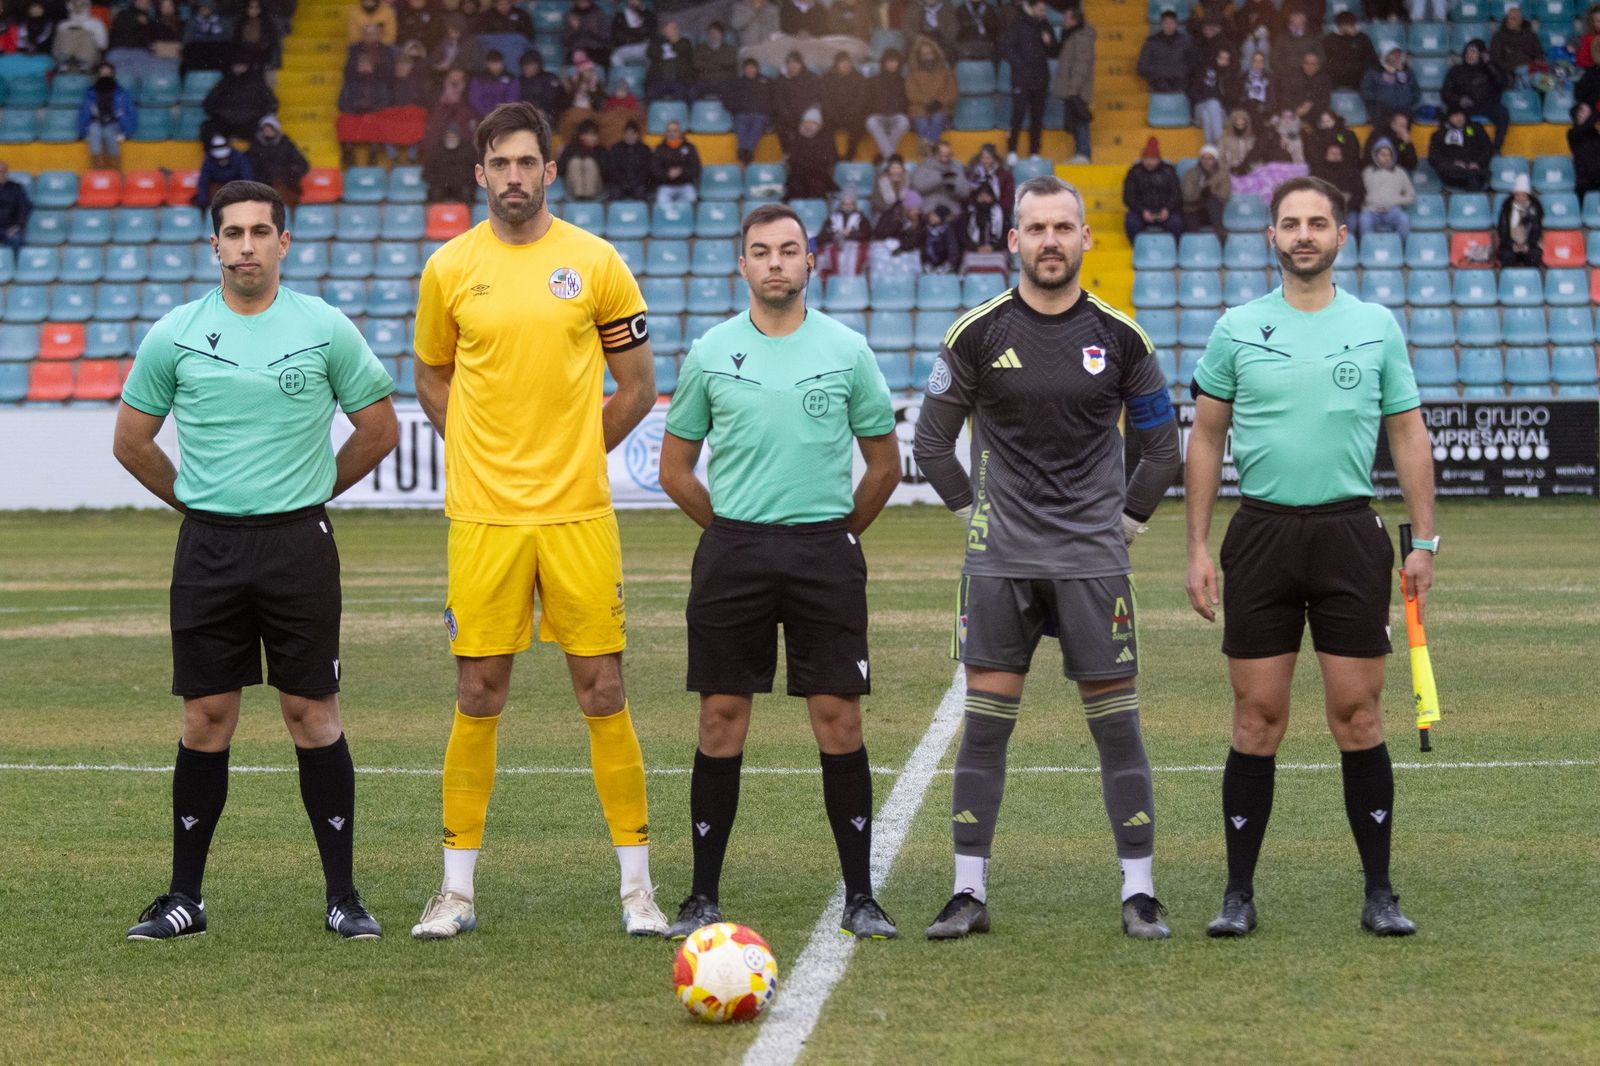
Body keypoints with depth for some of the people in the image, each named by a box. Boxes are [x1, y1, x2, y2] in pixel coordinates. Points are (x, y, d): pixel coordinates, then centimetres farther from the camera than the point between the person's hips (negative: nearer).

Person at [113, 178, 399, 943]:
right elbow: (131, 441, 13)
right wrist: (198, 503, 13)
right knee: (206, 721, 3)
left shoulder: (326, 329, -1)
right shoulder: (174, 335, 2)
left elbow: (379, 429, 10)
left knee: (312, 714, -1)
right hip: (207, 549, 1)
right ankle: (185, 898, 12)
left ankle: (343, 897, 7)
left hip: (299, 544, -1)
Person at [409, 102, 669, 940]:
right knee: (478, 697, 3)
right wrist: (488, 455, 6)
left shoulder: (596, 262, 1)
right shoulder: (449, 268, 4)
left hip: (578, 515, -1)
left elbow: (639, 386, 9)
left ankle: (637, 885, 9)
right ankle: (457, 888, 11)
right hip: (482, 519, 1)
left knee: (602, 692, 1)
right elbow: (431, 378, 17)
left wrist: (571, 456, 4)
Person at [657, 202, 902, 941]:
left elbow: (884, 463, 12)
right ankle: (703, 897, 9)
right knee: (722, 720, 1)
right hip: (732, 552, 1)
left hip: (825, 552, 0)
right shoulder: (711, 353, 4)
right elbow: (675, 469, 13)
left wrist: (837, 533, 11)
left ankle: (860, 898, 5)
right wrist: (733, 528, 10)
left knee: (839, 720, -2)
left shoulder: (847, 351, 3)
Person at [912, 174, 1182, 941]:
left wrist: (1128, 519, 8)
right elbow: (930, 438, 8)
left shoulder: (1120, 336, 2)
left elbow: (1161, 443, 13)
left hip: (1093, 559, 0)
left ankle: (1139, 894, 5)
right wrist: (970, 510, 5)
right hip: (1000, 560, 0)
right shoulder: (978, 333, 0)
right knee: (984, 722, 1)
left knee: (1117, 724, -1)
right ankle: (969, 893, 8)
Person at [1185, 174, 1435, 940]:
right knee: (1257, 720, 1)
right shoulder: (1236, 328, 4)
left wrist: (1424, 539, 2)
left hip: (1350, 534, 0)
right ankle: (1239, 892, 9)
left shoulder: (1377, 326, 5)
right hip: (1262, 534, 0)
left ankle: (1379, 892, 7)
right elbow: (1206, 439, 8)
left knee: (1358, 717, 0)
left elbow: (1408, 434, 9)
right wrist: (1197, 548, 2)